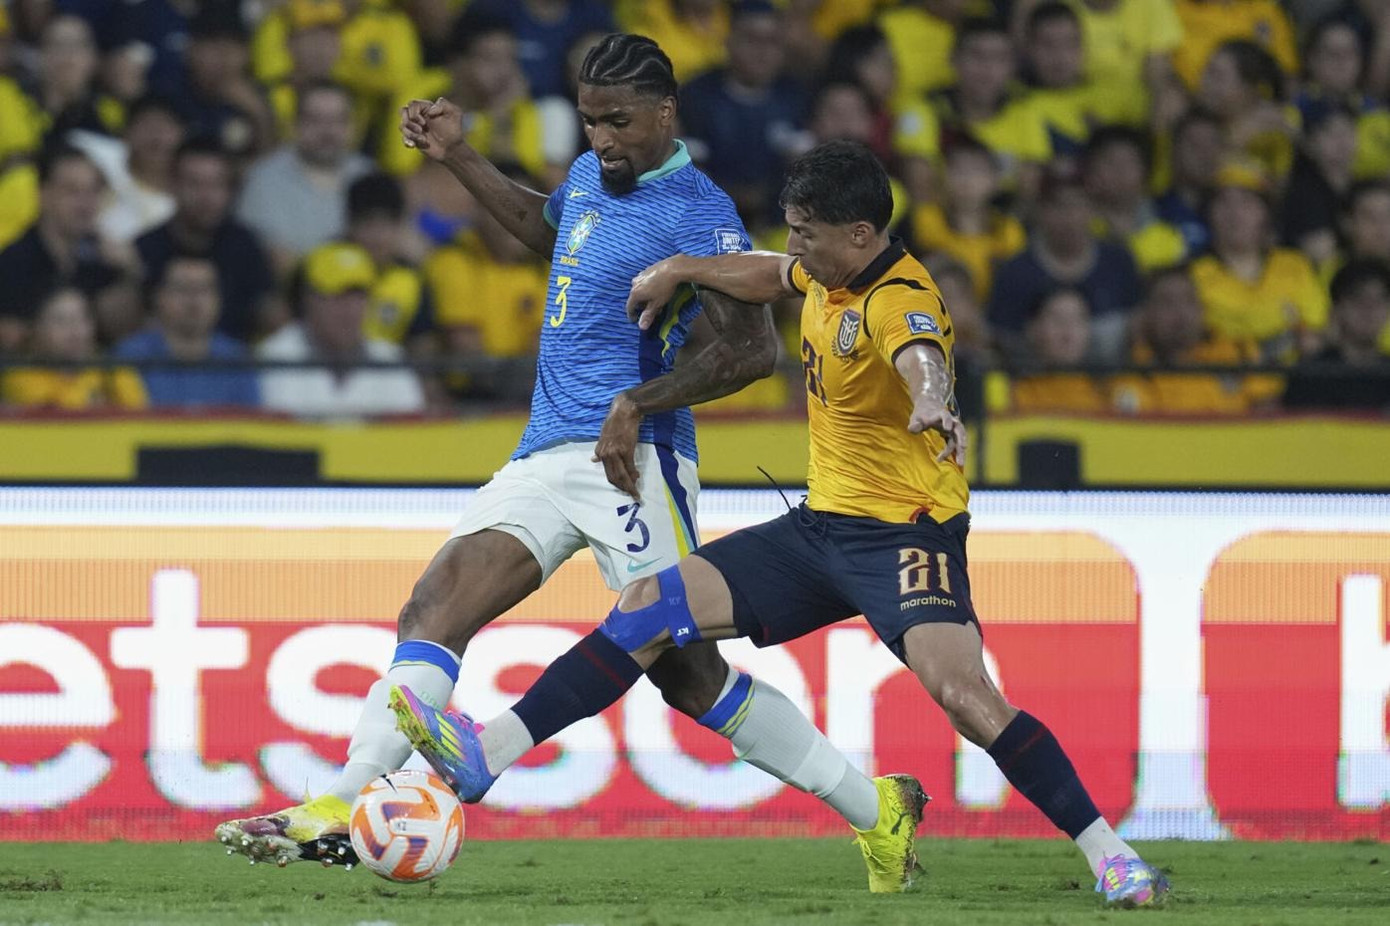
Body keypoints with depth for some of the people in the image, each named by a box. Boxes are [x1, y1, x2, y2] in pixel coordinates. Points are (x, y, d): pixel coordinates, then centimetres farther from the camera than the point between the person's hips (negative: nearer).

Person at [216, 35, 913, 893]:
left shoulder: (697, 214, -9)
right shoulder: (590, 178, 17)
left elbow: (753, 348, -18)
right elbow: (543, 224, 42)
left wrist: (639, 403, -23)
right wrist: (459, 158, 34)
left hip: (630, 460, -8)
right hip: (546, 458, 8)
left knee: (687, 672, -9)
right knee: (434, 608, -7)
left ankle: (875, 807, 3)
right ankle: (336, 811, -14)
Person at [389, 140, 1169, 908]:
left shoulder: (899, 301, -22)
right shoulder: (831, 274, 4)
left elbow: (921, 360, -47)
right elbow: (771, 275, 29)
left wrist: (934, 403, -68)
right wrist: (679, 270, 27)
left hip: (905, 532, -9)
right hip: (822, 526, 9)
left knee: (960, 689, -30)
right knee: (652, 606, 3)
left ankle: (1110, 855, -21)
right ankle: (487, 755, 4)